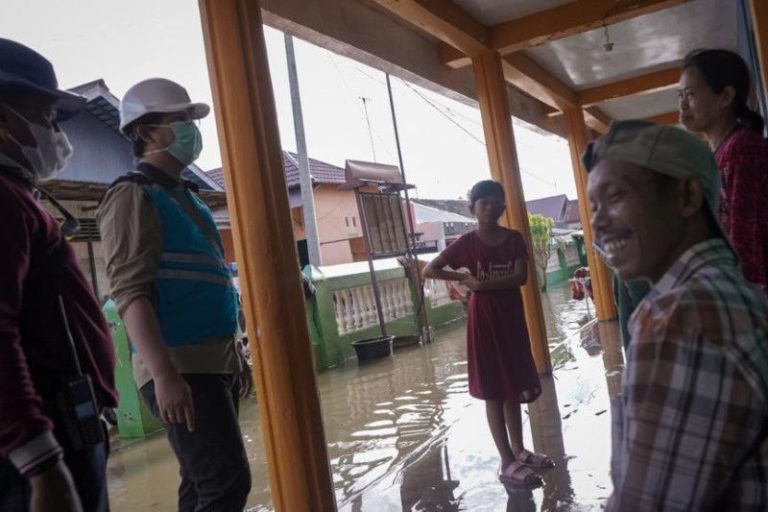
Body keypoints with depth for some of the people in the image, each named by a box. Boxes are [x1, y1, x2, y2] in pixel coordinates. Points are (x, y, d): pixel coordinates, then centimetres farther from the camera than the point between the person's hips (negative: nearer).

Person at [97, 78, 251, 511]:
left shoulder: (188, 198, 19)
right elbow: (131, 293, -17)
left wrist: (236, 358, 21)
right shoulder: (133, 196, -7)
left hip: (214, 362, 9)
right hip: (180, 367, -9)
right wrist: (164, 374, -25)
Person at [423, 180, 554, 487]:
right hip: (484, 320, -4)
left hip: (512, 318, 4)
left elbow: (521, 277, -10)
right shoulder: (468, 243, -6)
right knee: (494, 391, 0)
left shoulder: (514, 238, 3)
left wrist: (482, 283, -19)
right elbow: (429, 270, -7)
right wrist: (465, 278, -15)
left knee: (514, 387, 13)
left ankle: (519, 450, 27)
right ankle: (507, 463, 5)